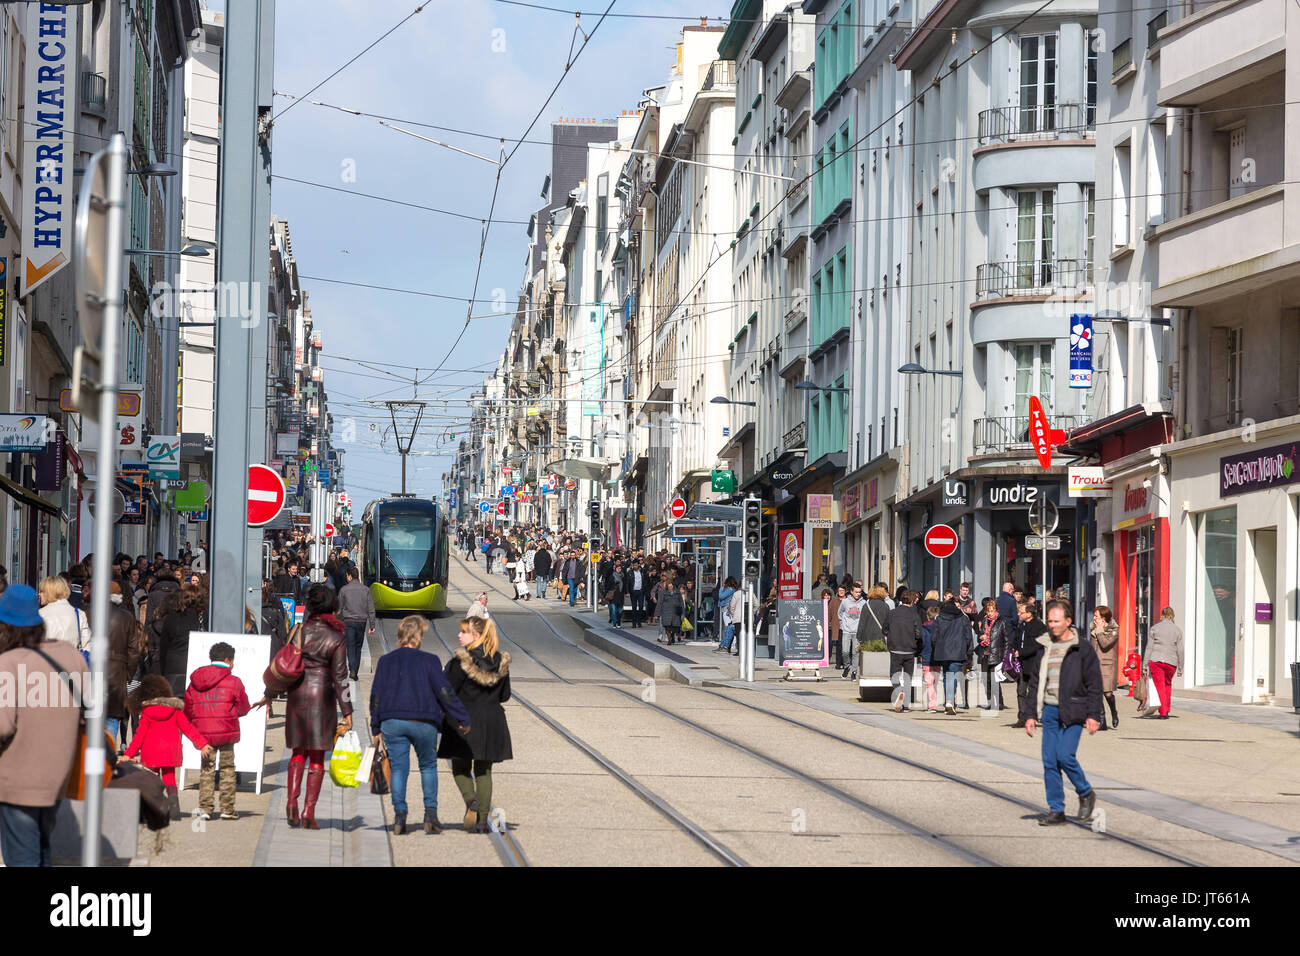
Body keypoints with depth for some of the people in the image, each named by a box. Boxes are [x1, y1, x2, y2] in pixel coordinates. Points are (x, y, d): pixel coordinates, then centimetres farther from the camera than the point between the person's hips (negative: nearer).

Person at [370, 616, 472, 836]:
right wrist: (463, 719, 1)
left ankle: (399, 816, -4)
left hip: (392, 723, 2)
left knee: (398, 768, 6)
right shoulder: (428, 661, -3)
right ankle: (431, 813, 3)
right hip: (423, 723, -2)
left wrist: (376, 728, 14)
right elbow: (444, 692, -5)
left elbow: (376, 696, 8)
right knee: (428, 766, 14)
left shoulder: (385, 661, 7)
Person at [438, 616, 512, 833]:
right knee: (484, 771, 11)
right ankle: (482, 821, 7)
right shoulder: (501, 660, 2)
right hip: (492, 721, 4)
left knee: (460, 768, 11)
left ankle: (470, 799, -17)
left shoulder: (462, 660, -14)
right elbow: (505, 695, 9)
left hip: (465, 719, -4)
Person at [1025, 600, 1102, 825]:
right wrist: (1031, 714, 14)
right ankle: (1056, 810, 8)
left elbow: (1094, 684, -4)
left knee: (1065, 756, -14)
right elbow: (1035, 682, 18)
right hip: (1050, 710, 5)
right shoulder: (1045, 648, 12)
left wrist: (1093, 715, -10)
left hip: (1072, 711, -5)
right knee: (1049, 760, 1)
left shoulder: (1083, 649, -4)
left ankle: (1086, 794, 10)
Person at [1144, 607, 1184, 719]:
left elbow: (1149, 648, 1)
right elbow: (1180, 650, 3)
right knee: (1168, 684, 22)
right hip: (1171, 662, 1)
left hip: (1155, 660, -1)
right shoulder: (1177, 630, 4)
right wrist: (1180, 668, 9)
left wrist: (1145, 665, 3)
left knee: (1159, 686, 2)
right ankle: (1167, 710, 21)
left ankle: (1163, 713, -5)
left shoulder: (1154, 629, 3)